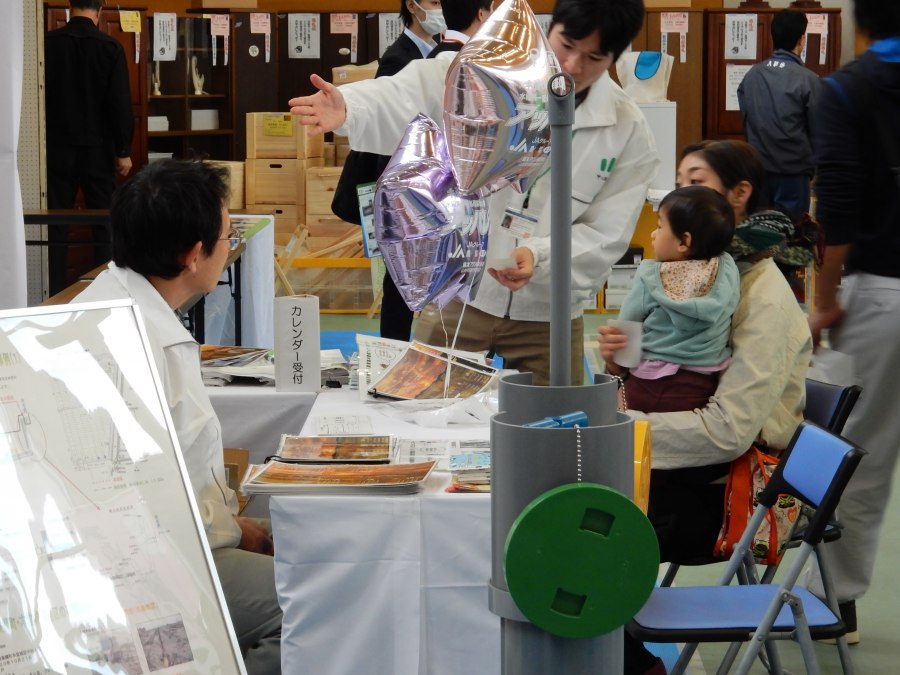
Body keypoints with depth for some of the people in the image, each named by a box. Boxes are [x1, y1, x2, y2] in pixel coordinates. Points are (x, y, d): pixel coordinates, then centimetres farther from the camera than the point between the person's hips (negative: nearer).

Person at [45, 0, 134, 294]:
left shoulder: (48, 43, -3)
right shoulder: (110, 47, -8)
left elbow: (38, 95, 2)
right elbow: (121, 102, -9)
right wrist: (124, 151, -3)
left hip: (58, 147, 1)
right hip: (97, 148, -1)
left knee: (57, 221, 7)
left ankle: (56, 290, 6)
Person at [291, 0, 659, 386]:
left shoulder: (628, 131, -6)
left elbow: (606, 236, -5)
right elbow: (400, 101, -24)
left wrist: (539, 257, -25)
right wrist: (347, 108, -46)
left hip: (546, 314, 1)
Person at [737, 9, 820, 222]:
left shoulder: (751, 75, 1)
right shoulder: (807, 80, -13)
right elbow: (817, 130, -5)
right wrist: (812, 165, 11)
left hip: (757, 168, 5)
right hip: (793, 172, -5)